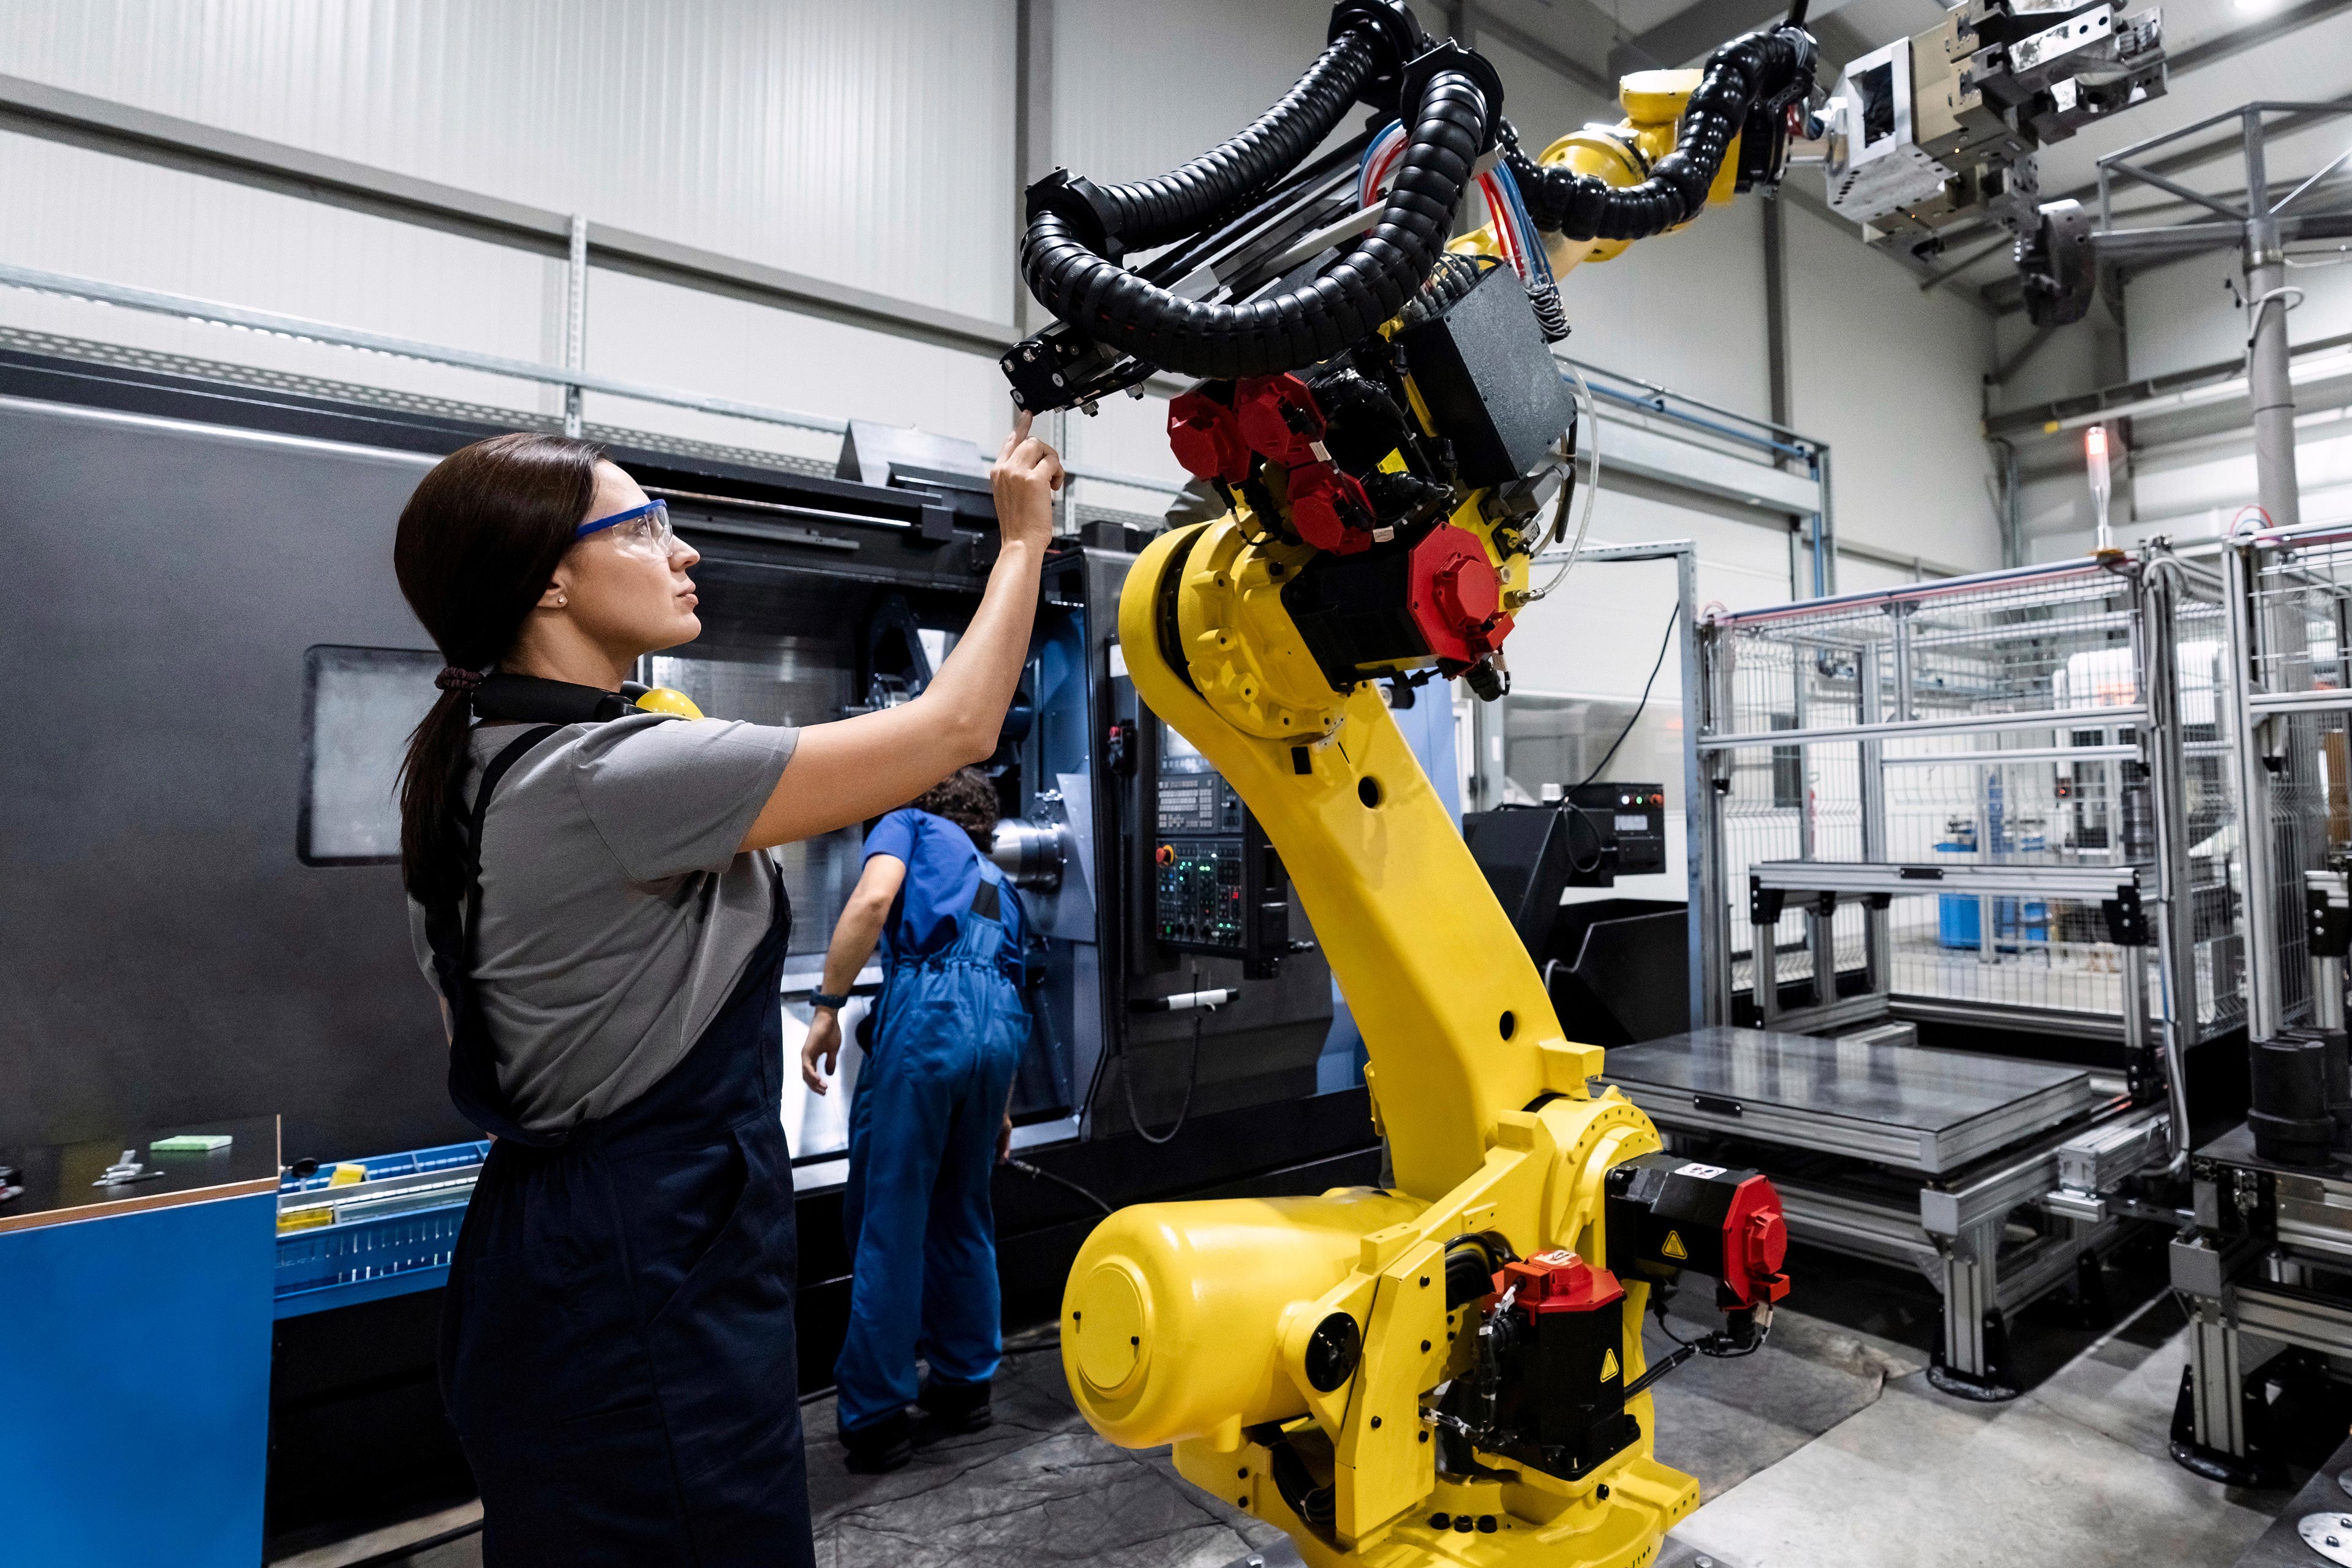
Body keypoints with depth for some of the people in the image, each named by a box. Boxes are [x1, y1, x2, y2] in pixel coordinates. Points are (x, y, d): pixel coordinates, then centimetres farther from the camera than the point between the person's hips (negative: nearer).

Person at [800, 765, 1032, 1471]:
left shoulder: (911, 823, 18)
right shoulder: (998, 882, 33)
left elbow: (873, 899, -6)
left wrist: (827, 1005, -6)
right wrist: (1000, 1110, 40)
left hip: (928, 1008, -6)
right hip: (1000, 1025, 6)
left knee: (889, 1220, 5)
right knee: (963, 1213, 20)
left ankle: (875, 1418, 14)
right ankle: (964, 1384, 31)